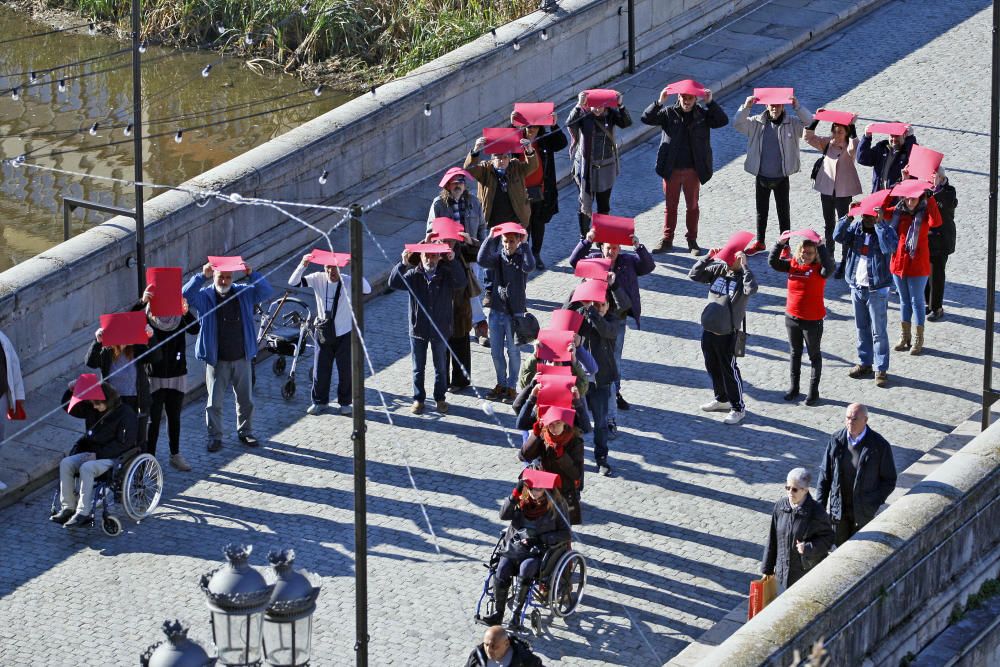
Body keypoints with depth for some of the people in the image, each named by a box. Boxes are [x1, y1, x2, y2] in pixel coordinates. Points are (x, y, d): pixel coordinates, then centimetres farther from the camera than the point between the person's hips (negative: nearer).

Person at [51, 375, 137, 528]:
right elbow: (70, 408, 21)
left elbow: (124, 444, -19)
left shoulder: (126, 414, -13)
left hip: (115, 458, -8)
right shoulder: (93, 410, 10)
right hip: (94, 453, 8)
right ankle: (68, 507, -13)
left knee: (86, 468, -33)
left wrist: (98, 454, -21)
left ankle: (83, 513, -32)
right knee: (66, 463, -13)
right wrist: (71, 389, 2)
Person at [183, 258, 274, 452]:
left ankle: (245, 432, 29)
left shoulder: (244, 293, 1)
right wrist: (202, 276, -31)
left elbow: (266, 292, -8)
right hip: (217, 360, -3)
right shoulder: (205, 296, -5)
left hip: (241, 358, 3)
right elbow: (186, 295, -21)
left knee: (246, 400, 13)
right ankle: (215, 437, 14)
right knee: (214, 402, 2)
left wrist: (252, 274, -23)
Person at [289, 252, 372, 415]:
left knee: (346, 370, 7)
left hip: (344, 334, -1)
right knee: (320, 369, 8)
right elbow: (293, 283, -14)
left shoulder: (348, 281, -15)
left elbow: (367, 289, -31)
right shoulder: (318, 279, -9)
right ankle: (320, 401, 26)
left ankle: (345, 402, 25)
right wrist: (303, 265, -31)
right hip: (324, 333, 2)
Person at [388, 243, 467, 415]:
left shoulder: (447, 275, -5)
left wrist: (453, 262, -32)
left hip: (440, 329, 0)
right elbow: (394, 283, -14)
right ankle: (418, 399, 21)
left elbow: (462, 282, -22)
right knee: (418, 368, 9)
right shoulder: (414, 275, -4)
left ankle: (440, 399, 25)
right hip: (418, 329, 0)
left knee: (441, 367, 12)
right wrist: (403, 264, -27)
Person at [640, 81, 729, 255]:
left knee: (692, 206, 11)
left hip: (693, 170, 0)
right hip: (671, 169, 0)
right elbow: (646, 118, -9)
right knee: (670, 206, 9)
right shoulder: (669, 113, -3)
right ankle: (667, 240, 18)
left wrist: (710, 102, -18)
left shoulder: (703, 114, 0)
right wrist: (660, 102, -22)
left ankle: (692, 241, 22)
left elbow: (723, 121, -10)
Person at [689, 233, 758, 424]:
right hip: (708, 329, 7)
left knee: (729, 370, 0)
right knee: (713, 367, 19)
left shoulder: (742, 276, -13)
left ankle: (738, 407, 10)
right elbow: (694, 275, 3)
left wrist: (744, 266, -31)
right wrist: (708, 258, -7)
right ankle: (722, 399, 37)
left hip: (727, 333, -7)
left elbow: (751, 289, -34)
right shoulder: (718, 270, 3)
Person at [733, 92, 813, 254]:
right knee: (761, 211, 16)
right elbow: (738, 124, -9)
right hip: (761, 176, 2)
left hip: (781, 178, -2)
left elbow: (809, 122, -17)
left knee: (784, 212, 7)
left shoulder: (792, 123, -6)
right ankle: (759, 243, 30)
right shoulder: (757, 122, -2)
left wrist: (797, 107, -32)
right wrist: (745, 107, -25)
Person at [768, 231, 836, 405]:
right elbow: (773, 262, -7)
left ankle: (814, 391, 19)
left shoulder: (819, 268, -15)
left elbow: (829, 266, -36)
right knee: (795, 353, 18)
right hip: (792, 317, 5)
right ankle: (793, 388, 30)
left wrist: (821, 247, -36)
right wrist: (780, 243, -18)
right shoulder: (793, 264, -1)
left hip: (812, 320, -5)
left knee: (814, 355, 10)